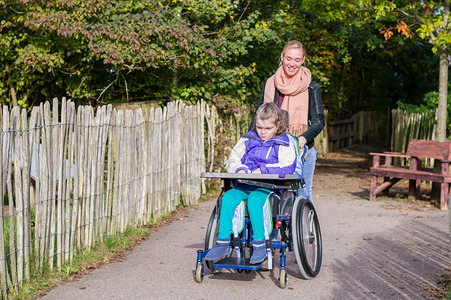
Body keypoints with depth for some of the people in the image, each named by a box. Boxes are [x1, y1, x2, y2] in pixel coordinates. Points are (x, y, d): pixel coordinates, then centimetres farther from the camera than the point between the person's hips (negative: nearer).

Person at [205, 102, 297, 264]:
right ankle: (223, 242, -21)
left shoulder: (284, 144, 5)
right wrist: (239, 170, -3)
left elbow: (287, 167, -8)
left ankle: (259, 244, -28)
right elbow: (232, 161, 20)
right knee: (228, 197, -25)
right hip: (245, 184, 4)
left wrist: (263, 169, -17)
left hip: (269, 186, -4)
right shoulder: (247, 140, 18)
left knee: (254, 200, -36)